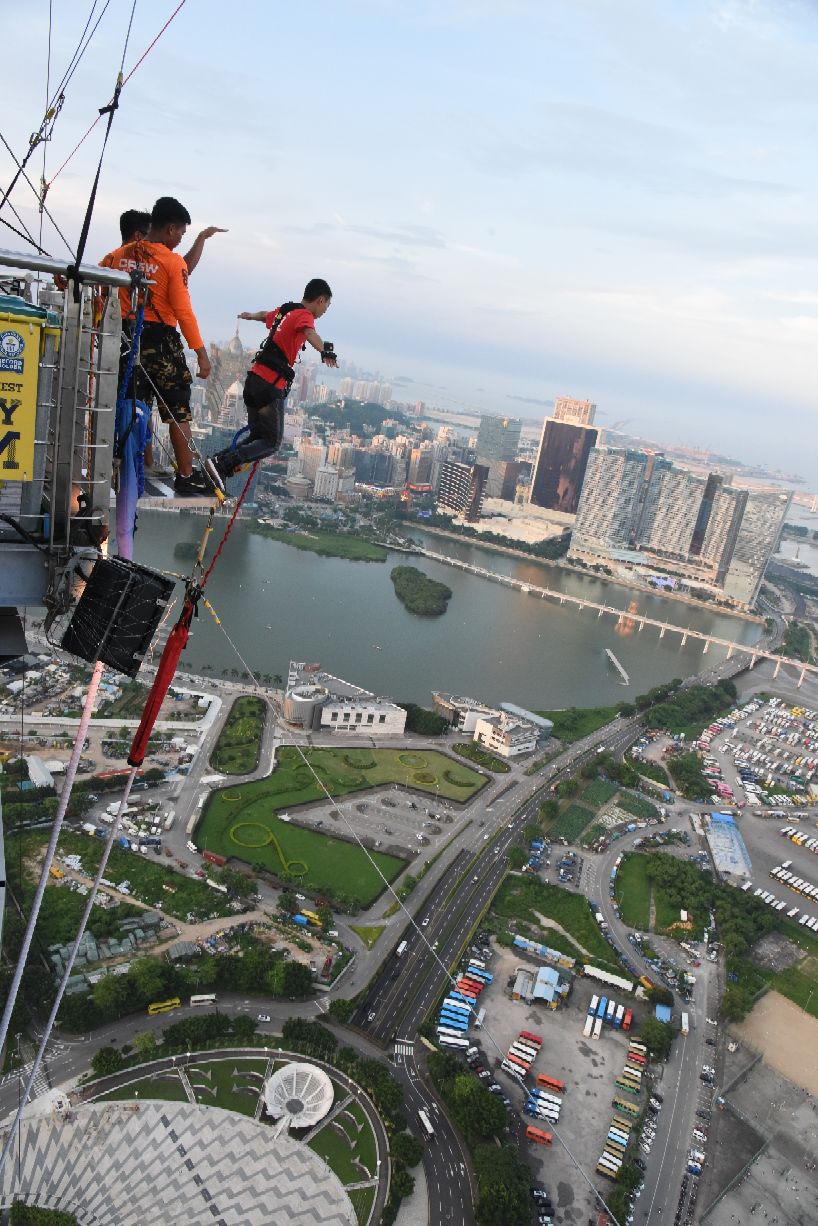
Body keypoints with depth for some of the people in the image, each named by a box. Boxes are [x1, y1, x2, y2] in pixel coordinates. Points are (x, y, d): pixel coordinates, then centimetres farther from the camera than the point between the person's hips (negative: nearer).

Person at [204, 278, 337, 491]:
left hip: (255, 377, 9)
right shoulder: (304, 316, -7)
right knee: (271, 443, -5)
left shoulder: (284, 311, 18)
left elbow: (264, 315, 41)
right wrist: (325, 351, -52)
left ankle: (217, 461, 3)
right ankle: (222, 464, -20)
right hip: (271, 386, -9)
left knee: (257, 437, 15)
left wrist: (249, 315, 65)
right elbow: (309, 333, -32)